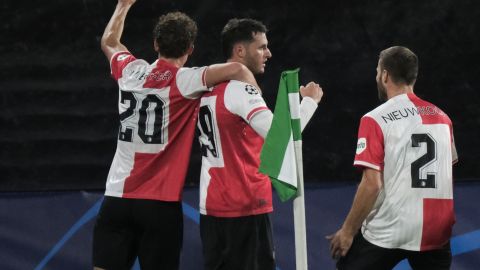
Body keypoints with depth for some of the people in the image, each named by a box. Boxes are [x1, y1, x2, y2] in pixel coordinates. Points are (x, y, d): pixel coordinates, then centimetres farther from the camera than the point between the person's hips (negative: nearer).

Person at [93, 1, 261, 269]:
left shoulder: (130, 72, 5)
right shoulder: (185, 81, -9)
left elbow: (109, 42, 27)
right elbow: (237, 70, -23)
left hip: (118, 197, 4)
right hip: (161, 203, -4)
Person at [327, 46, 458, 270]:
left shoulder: (376, 119, -9)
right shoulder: (441, 117, 7)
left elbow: (372, 184, -14)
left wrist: (348, 231, -6)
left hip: (388, 233, -4)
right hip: (436, 232, 4)